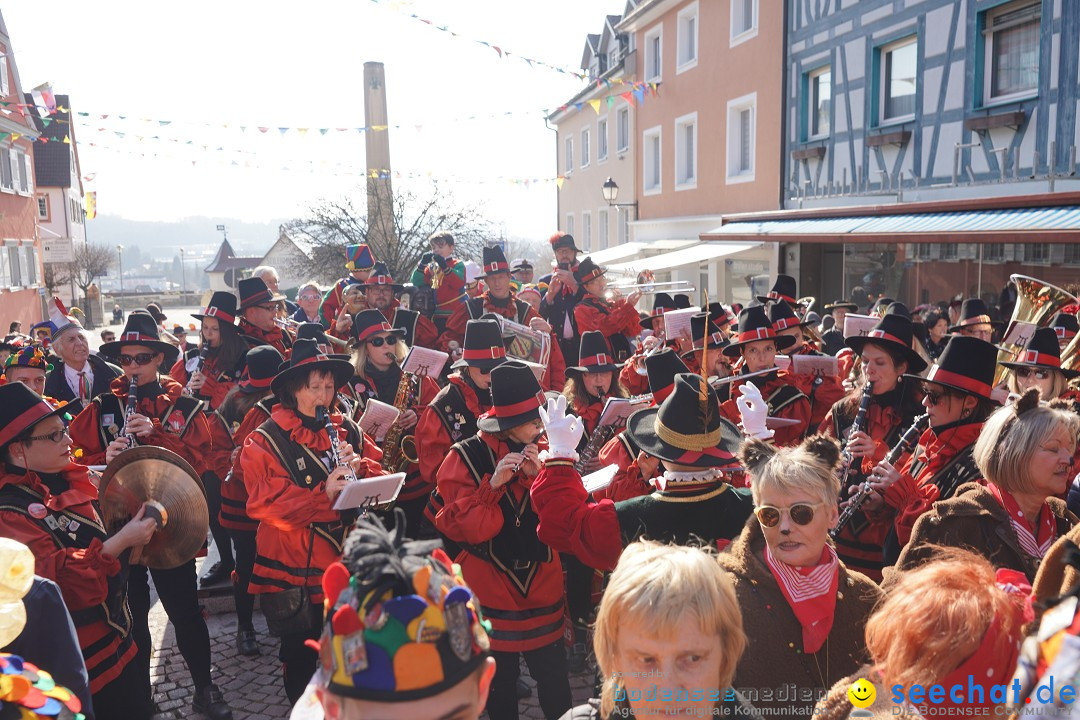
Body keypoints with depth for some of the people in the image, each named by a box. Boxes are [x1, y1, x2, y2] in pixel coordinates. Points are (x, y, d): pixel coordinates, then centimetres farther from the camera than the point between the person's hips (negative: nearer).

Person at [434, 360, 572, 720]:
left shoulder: (545, 451, -2)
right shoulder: (467, 456, -12)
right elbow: (464, 529, -16)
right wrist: (493, 485, -27)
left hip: (542, 581, 2)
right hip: (490, 585, -2)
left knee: (554, 679, 7)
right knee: (499, 680, 12)